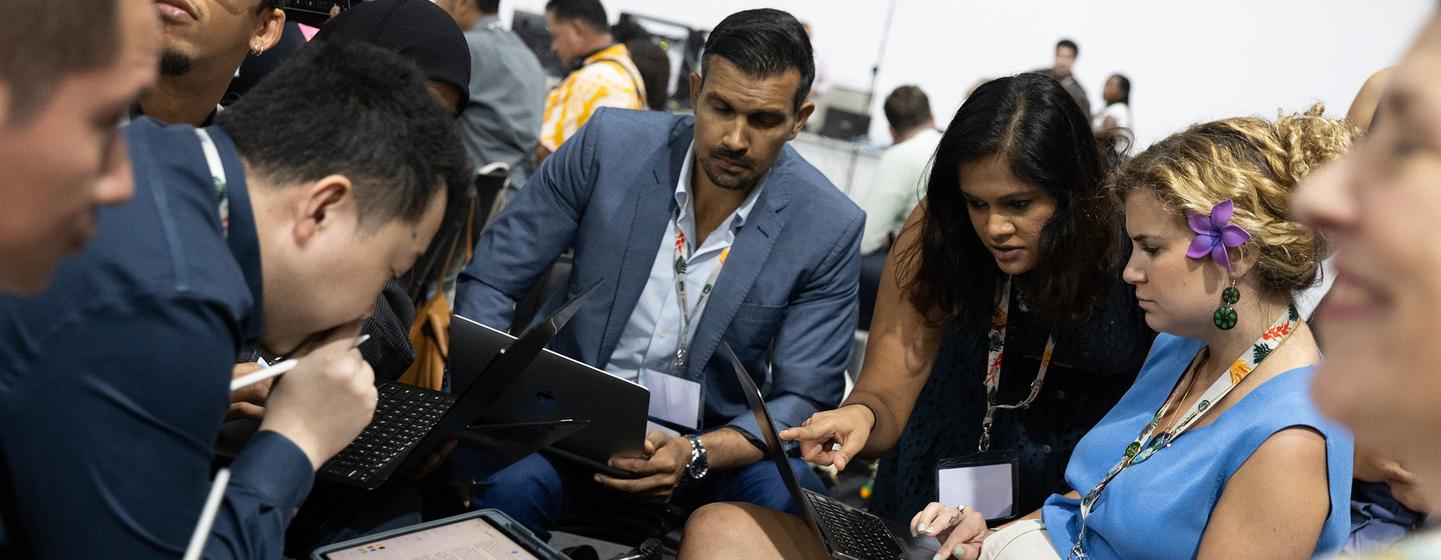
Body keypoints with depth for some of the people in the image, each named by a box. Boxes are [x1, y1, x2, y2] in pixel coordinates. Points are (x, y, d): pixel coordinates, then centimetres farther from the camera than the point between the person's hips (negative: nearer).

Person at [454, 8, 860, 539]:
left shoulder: (829, 226, -11)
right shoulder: (610, 143, -10)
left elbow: (803, 399, -8)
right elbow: (491, 278, -2)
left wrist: (696, 454, -26)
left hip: (717, 438, 1)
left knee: (788, 498, -30)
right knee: (511, 484, -32)